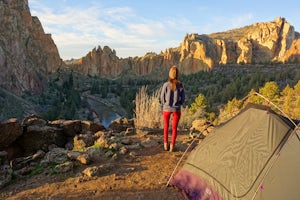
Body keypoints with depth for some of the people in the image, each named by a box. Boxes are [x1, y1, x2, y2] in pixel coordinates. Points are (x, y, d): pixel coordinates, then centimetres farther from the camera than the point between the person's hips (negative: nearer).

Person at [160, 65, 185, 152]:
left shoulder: (166, 85, -13)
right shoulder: (180, 85, -10)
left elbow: (162, 98, -6)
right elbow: (183, 99, -4)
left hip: (166, 108, 0)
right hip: (177, 109, 0)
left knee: (166, 126, 21)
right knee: (174, 128, 14)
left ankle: (166, 144, 27)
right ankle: (172, 146, 14)